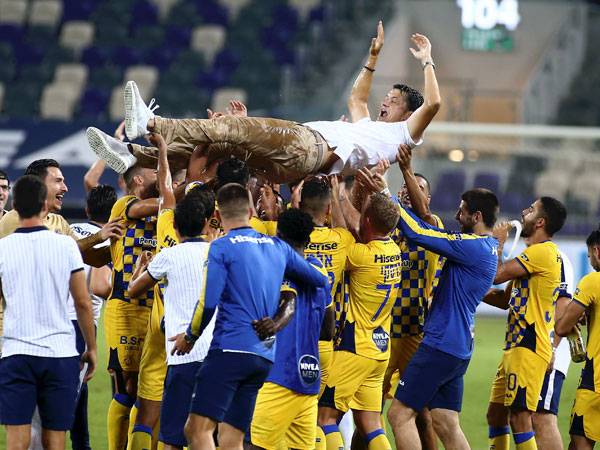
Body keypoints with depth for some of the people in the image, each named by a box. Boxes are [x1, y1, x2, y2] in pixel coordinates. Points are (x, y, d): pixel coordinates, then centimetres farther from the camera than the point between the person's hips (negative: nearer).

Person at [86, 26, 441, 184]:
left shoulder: (404, 133, 16)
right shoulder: (368, 126, 40)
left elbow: (432, 103, 2)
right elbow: (358, 99, 56)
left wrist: (427, 60, 12)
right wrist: (374, 57, 55)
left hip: (315, 148, -9)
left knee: (234, 129, -26)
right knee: (211, 146, -6)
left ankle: (151, 123, -38)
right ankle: (132, 154, -17)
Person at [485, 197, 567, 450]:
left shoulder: (543, 252, -14)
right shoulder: (534, 254, 20)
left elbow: (496, 275, -17)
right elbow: (506, 300, 23)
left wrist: (498, 242, -2)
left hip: (528, 348, -10)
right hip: (516, 345, 10)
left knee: (519, 418, -12)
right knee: (495, 414, 14)